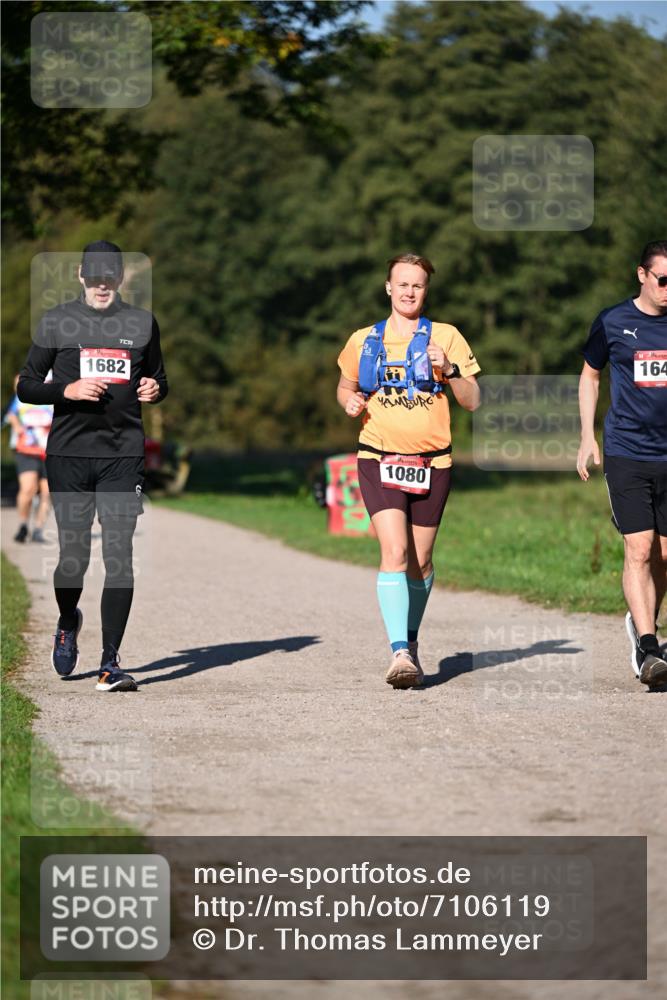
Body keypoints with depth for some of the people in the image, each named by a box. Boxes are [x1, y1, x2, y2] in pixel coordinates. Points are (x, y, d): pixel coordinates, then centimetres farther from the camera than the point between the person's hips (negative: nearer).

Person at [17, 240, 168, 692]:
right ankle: (68, 622, 33)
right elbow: (26, 386, 5)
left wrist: (155, 389, -2)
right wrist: (68, 390, -12)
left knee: (119, 553, -7)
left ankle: (110, 663, -4)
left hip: (124, 455, 1)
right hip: (69, 452, -1)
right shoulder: (56, 322, 5)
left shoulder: (142, 323, 11)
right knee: (74, 553, 0)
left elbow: (159, 380, 22)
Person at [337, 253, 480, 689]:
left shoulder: (445, 337, 4)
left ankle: (411, 641, 31)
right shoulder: (364, 340, 8)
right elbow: (346, 386, 24)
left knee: (420, 561, 8)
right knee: (394, 552, -17)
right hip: (379, 460, -1)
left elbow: (472, 401, 3)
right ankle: (400, 652, -22)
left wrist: (449, 370, -15)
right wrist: (350, 402, 2)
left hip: (431, 462, 1)